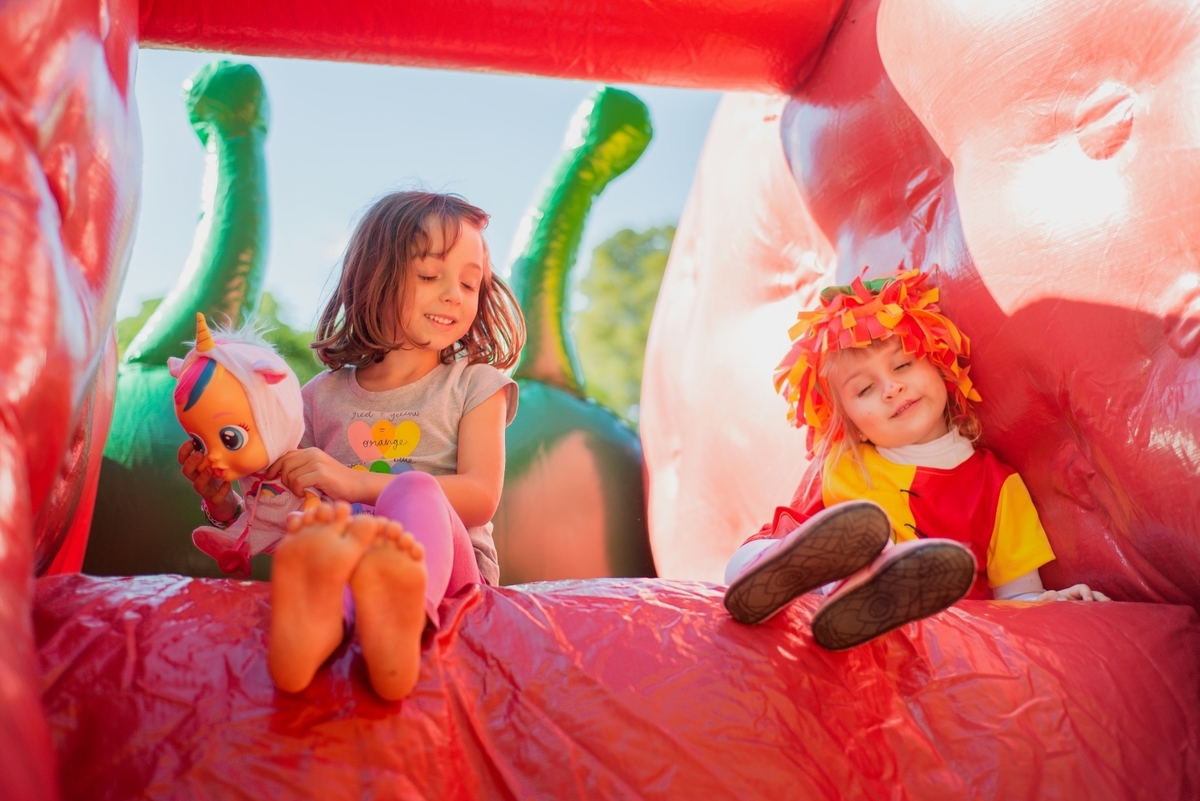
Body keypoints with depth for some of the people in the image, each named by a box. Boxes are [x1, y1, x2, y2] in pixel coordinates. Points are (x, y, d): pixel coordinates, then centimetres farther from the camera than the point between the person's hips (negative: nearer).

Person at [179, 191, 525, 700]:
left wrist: (352, 480, -13)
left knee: (415, 491, -34)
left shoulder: (475, 385, 12)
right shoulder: (324, 396, 18)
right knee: (324, 521, -32)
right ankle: (321, 620, -66)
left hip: (449, 562, -2)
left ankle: (399, 619, -67)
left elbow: (481, 499, -4)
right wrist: (220, 500, 1)